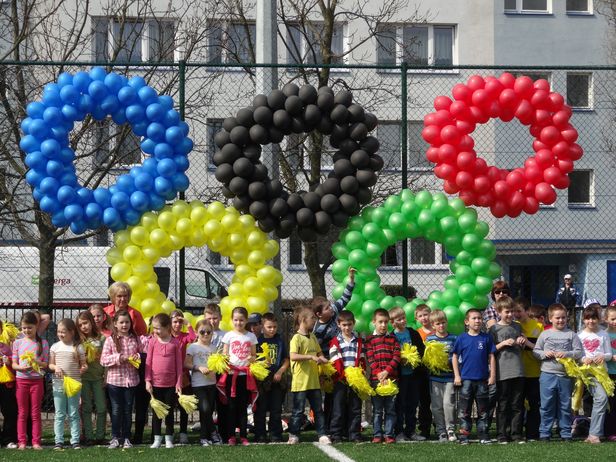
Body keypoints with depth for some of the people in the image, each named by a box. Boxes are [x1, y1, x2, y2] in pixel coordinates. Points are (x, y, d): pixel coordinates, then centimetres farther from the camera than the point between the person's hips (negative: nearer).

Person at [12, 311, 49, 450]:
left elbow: (46, 364, 0)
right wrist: (22, 367, -19)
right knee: (22, 413, 4)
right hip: (21, 380, 1)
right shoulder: (18, 343, 4)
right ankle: (22, 441, 5)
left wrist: (37, 363, -21)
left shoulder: (43, 343, 1)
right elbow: (14, 364, 2)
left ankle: (36, 442, 4)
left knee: (35, 413, 3)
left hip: (36, 380, -1)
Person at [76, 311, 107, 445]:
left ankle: (100, 436, 10)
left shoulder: (101, 339, 0)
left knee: (101, 408, 1)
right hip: (83, 377, 0)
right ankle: (88, 436, 7)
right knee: (86, 408, 3)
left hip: (98, 377, 0)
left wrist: (106, 377, -4)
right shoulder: (79, 341, 3)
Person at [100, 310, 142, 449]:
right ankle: (115, 437, 10)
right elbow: (103, 360, -8)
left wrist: (138, 357, -9)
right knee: (116, 410, 2)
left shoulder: (135, 339, 4)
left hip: (131, 379, 2)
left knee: (128, 410, 8)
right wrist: (118, 358, -18)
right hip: (115, 379, -2)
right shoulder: (110, 340, -3)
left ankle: (126, 438, 15)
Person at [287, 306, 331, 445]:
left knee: (318, 409, 8)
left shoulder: (313, 337, 13)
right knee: (298, 410, 1)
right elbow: (293, 356, -25)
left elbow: (319, 353, 23)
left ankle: (322, 435, 12)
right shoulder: (297, 338, -12)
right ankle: (293, 435, 11)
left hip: (313, 381, 7)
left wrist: (321, 358, 0)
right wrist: (311, 357, -26)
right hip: (300, 381, -7)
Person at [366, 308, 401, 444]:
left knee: (391, 409, 1)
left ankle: (389, 434, 4)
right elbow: (370, 359, -2)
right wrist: (378, 373, -14)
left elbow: (396, 356, 0)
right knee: (377, 409, 3)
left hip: (391, 378, 1)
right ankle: (377, 434, 6)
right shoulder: (370, 340, 6)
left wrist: (387, 371, -12)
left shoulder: (393, 338, 10)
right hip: (376, 379, -1)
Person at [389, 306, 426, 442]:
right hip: (400, 375, -4)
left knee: (413, 404, 9)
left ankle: (411, 431, 17)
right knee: (400, 404, -1)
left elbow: (422, 350, 8)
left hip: (414, 374, 4)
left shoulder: (413, 334, 7)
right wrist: (401, 359, -20)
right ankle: (399, 432, 4)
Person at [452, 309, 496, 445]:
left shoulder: (486, 338, 3)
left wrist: (492, 375, 2)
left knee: (483, 410, 7)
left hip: (482, 379, 1)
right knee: (465, 410, 2)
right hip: (466, 379, -1)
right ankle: (464, 435, 6)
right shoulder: (462, 338, 0)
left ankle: (483, 436, 13)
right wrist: (457, 376, -1)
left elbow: (491, 357, 6)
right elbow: (455, 357, 4)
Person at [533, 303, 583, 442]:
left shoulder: (571, 335, 3)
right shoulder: (545, 334, 5)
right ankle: (544, 433, 7)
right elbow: (535, 351, 8)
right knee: (547, 405, 1)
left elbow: (579, 352, 1)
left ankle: (566, 433, 14)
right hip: (547, 374, 0)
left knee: (565, 406, 7)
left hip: (565, 375, 0)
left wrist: (567, 354, -15)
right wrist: (545, 354, -11)